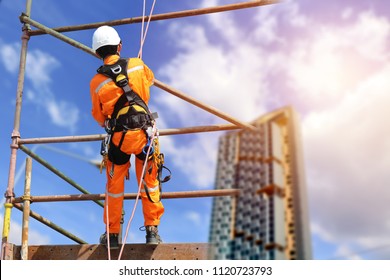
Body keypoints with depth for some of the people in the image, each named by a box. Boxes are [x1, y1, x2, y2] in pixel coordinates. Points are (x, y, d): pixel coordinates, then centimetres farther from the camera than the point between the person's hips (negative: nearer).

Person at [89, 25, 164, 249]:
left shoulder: (96, 82, -3)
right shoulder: (138, 65, -2)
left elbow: (99, 117, 8)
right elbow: (150, 79, 21)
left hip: (118, 138, 0)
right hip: (144, 133, 0)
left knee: (115, 186, 15)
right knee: (150, 183, 12)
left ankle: (112, 234, 24)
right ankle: (152, 230, 16)